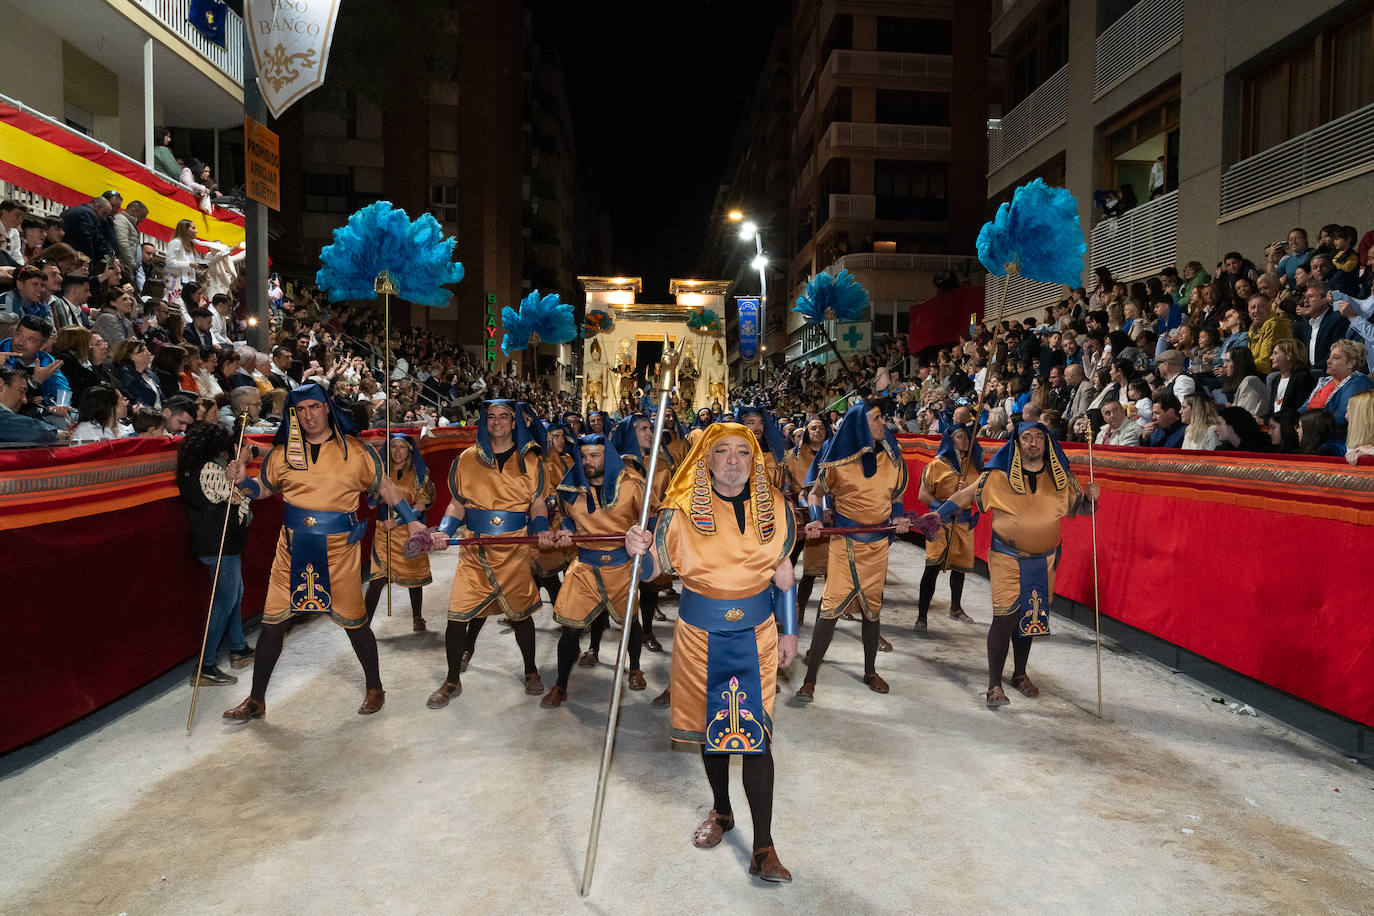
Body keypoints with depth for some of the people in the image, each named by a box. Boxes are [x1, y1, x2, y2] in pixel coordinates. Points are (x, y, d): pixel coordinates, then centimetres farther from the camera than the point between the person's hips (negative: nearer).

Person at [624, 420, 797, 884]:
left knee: (754, 734, -3)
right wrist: (640, 551, -31)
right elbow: (656, 567, -8)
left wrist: (788, 631, 7)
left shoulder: (772, 506, -2)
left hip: (755, 636, 0)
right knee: (711, 726, 16)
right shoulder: (683, 509, -7)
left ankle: (763, 847, 8)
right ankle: (721, 811, 41)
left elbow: (783, 574, 5)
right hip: (700, 635, 1)